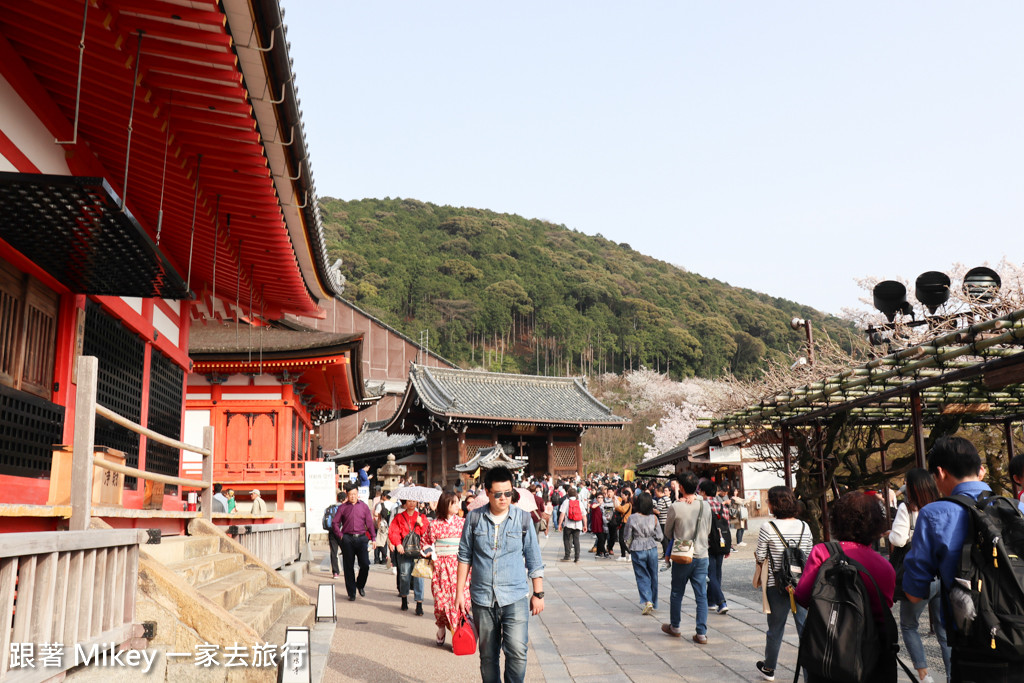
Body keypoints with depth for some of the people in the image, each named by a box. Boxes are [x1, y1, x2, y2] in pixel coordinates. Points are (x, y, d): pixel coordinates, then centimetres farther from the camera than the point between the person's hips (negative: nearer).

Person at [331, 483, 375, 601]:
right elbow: (335, 523, 9)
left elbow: (369, 523, 9)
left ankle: (360, 585, 20)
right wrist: (340, 536, -3)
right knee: (348, 567, 3)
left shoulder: (364, 506, 9)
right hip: (347, 539, 0)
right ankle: (351, 592, 14)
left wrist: (373, 537, 1)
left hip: (361, 538, 1)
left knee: (365, 564, -7)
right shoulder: (342, 507, 6)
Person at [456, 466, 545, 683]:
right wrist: (459, 591, 6)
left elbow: (534, 560, 6)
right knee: (487, 655, 11)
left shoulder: (523, 519, -1)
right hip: (482, 598, 1)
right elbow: (465, 556, 8)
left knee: (517, 651, -13)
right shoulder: (474, 518, 0)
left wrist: (538, 594, 6)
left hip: (515, 597, -1)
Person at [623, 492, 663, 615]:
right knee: (653, 576, 14)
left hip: (637, 550, -2)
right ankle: (653, 603, 23)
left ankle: (646, 601, -12)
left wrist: (630, 547, 16)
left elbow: (627, 537, -4)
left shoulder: (632, 518, -11)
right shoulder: (654, 518, -6)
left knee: (642, 577, 6)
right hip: (652, 549, 2)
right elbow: (660, 536, 0)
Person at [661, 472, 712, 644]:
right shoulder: (706, 505, -3)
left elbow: (668, 530, 0)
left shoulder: (676, 507, -15)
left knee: (677, 593, 14)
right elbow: (708, 530, 10)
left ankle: (674, 627, 28)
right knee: (701, 595, 7)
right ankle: (702, 633, 6)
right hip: (702, 556, 3)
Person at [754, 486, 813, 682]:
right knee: (806, 628, 8)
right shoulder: (804, 527, -1)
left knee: (775, 629, 11)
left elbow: (760, 557, -7)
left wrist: (757, 553, 14)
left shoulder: (768, 528, -13)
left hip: (777, 586, -2)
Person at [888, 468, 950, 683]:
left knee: (908, 625, 12)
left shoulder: (907, 509, -10)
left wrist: (890, 533, 2)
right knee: (944, 630, 12)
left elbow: (898, 539, -19)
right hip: (945, 575, 5)